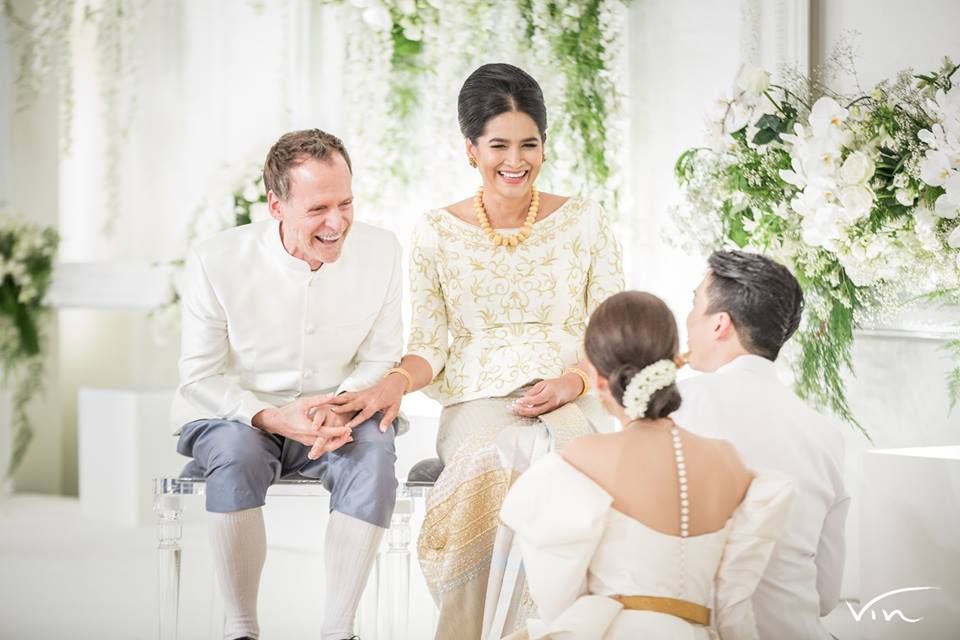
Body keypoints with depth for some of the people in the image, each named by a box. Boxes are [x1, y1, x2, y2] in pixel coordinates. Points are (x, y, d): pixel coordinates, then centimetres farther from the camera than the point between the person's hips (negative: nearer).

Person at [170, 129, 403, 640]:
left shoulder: (380, 250, -7)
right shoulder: (215, 262, -13)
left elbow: (380, 357, 1)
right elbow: (199, 377, -8)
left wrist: (339, 408, -20)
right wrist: (273, 417, -25)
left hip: (330, 424, 2)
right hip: (229, 417, -2)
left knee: (374, 449, -30)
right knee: (237, 451, -36)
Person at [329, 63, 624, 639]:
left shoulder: (584, 221, 6)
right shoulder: (437, 233, 6)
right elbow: (430, 345, 6)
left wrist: (572, 382, -12)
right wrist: (396, 382, -16)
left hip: (569, 402, 0)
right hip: (477, 402, 0)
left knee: (556, 458, -35)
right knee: (497, 461, -35)